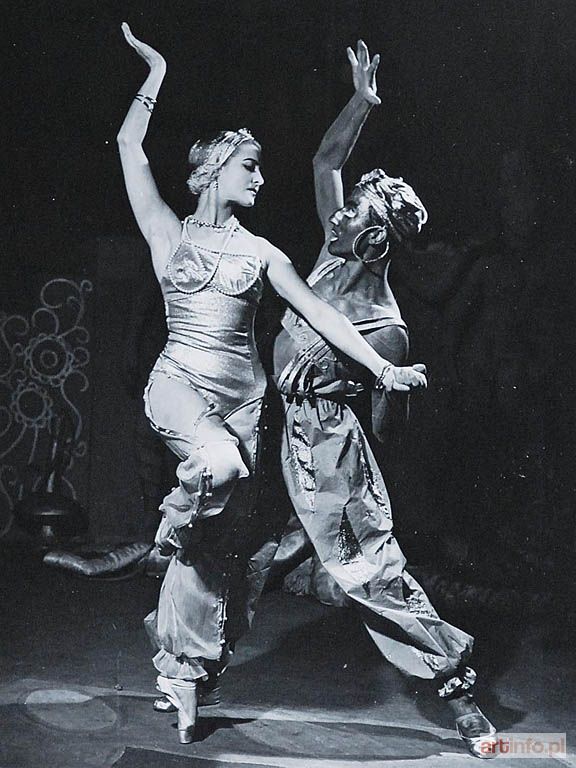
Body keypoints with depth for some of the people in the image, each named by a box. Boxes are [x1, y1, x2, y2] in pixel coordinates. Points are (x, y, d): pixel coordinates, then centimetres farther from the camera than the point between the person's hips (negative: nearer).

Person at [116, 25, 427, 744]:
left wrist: (383, 368, -2)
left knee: (222, 540, -1)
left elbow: (319, 311, 5)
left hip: (242, 395, 3)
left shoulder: (261, 252, 12)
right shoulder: (168, 232, 5)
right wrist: (156, 72, 4)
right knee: (221, 463, -36)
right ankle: (175, 523, -3)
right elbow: (131, 146, -1)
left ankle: (183, 670, 10)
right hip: (180, 382, -3)